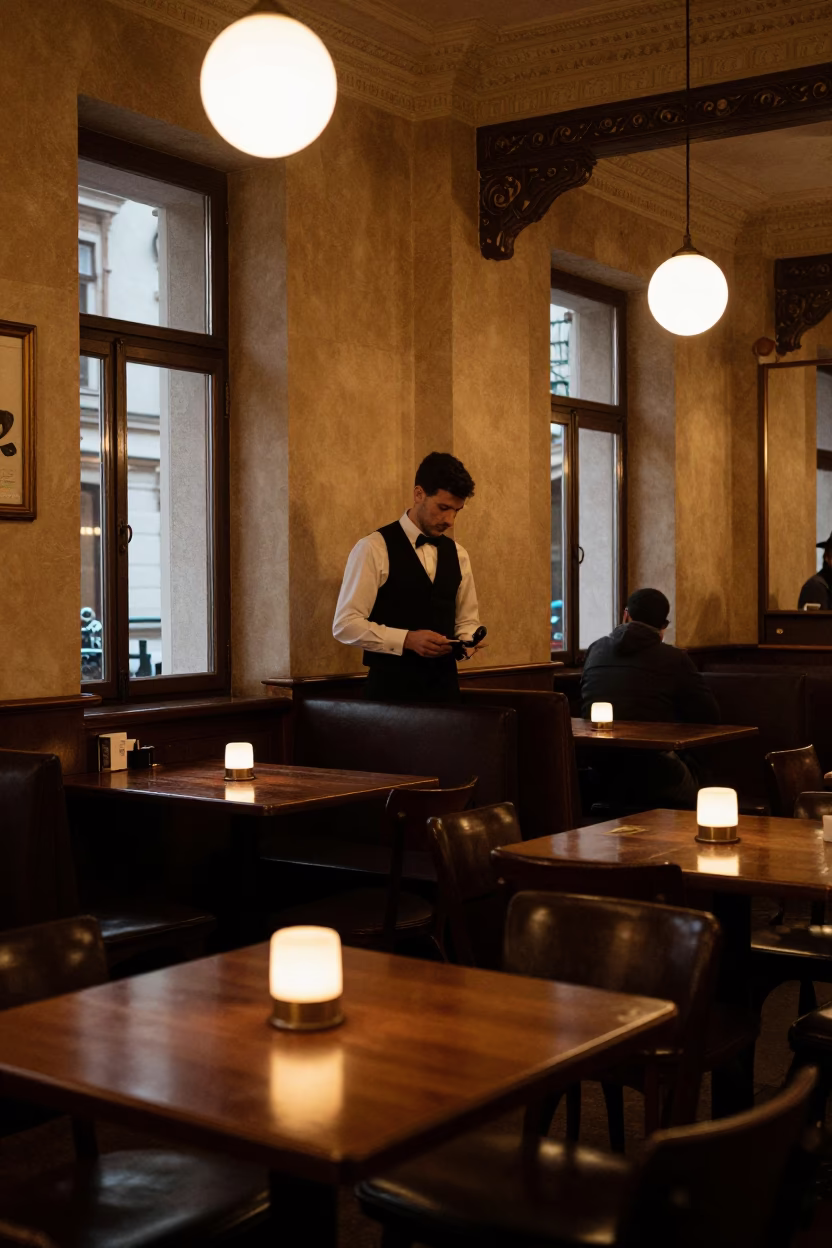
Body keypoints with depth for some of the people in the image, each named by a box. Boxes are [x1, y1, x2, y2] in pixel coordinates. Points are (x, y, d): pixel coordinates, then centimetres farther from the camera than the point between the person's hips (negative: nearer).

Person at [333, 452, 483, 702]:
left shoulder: (457, 554, 10)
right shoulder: (374, 549, -8)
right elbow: (345, 624, -12)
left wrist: (466, 641, -5)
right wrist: (407, 639, -22)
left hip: (445, 685, 5)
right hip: (392, 687, -5)